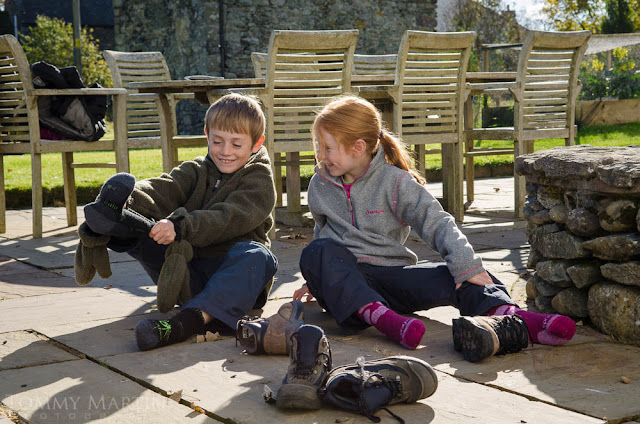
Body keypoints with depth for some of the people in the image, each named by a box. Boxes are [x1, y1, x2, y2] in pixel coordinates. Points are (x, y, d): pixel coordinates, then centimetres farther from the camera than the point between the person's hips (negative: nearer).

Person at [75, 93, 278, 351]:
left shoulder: (260, 182, 1)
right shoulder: (195, 171, 16)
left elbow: (226, 220, -19)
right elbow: (162, 190, -6)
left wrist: (180, 226, -36)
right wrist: (128, 201, -29)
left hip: (231, 273, -4)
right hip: (188, 276, 4)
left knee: (256, 255, -36)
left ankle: (191, 320, -56)